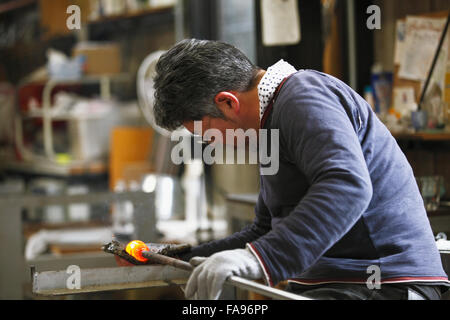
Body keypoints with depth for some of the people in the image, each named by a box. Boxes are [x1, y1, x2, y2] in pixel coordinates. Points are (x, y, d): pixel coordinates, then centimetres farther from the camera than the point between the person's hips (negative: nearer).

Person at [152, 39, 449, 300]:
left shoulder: (304, 98, -12)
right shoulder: (276, 110, 22)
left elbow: (347, 187, -32)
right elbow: (265, 230, 30)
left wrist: (261, 258, -39)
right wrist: (190, 258, 22)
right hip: (328, 282, 11)